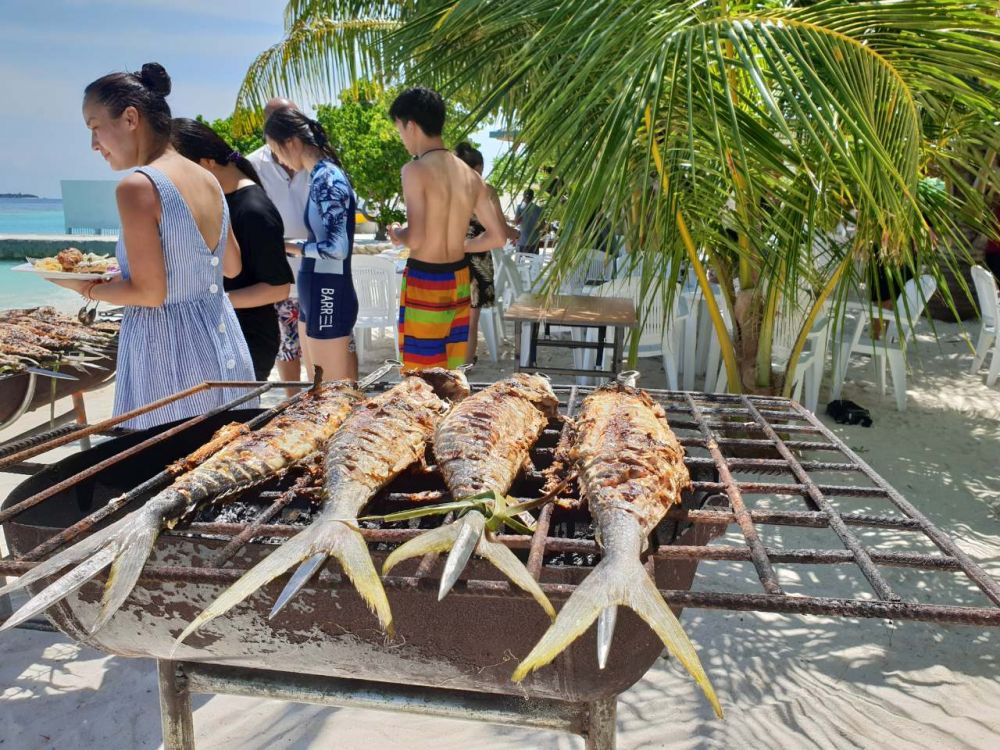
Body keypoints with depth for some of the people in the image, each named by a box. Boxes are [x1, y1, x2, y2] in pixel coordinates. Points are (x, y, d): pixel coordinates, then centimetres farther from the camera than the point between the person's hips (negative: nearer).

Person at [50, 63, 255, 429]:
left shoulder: (138, 186, -15)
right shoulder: (208, 180, 7)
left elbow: (150, 293, -16)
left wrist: (86, 287, 0)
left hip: (168, 352, -8)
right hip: (224, 345, 8)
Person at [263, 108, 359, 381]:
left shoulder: (327, 179, -17)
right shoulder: (320, 176, 10)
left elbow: (337, 247, -23)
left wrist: (288, 246, -12)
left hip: (329, 298, -9)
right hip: (315, 296, 9)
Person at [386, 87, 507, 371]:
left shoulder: (415, 170, -15)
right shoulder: (470, 175, 4)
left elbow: (416, 239, -24)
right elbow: (497, 236, 5)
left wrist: (397, 235, -2)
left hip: (425, 282, -7)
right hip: (459, 279, 7)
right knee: (450, 375, 18)